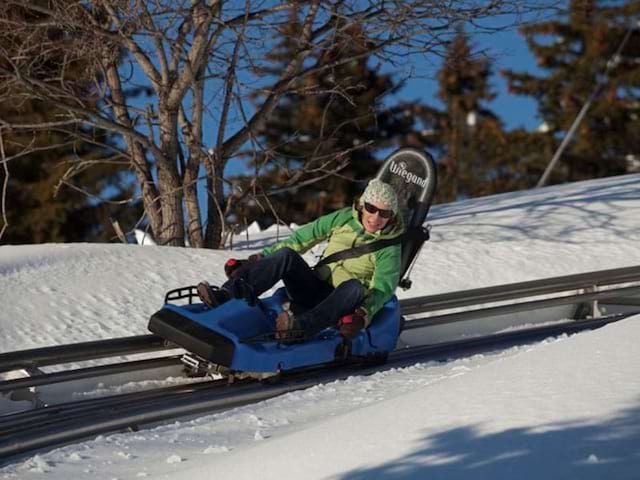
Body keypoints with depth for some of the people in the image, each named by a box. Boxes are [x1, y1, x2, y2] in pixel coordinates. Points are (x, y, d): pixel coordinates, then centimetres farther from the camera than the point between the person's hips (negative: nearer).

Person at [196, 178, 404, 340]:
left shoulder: (389, 249, -4)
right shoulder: (344, 218, 6)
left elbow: (381, 289, -18)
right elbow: (301, 238, 8)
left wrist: (363, 316, -38)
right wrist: (260, 258, 1)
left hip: (342, 305, -4)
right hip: (313, 290, 4)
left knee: (355, 286, -37)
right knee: (286, 255, -22)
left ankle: (302, 326, -58)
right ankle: (225, 294, -38)